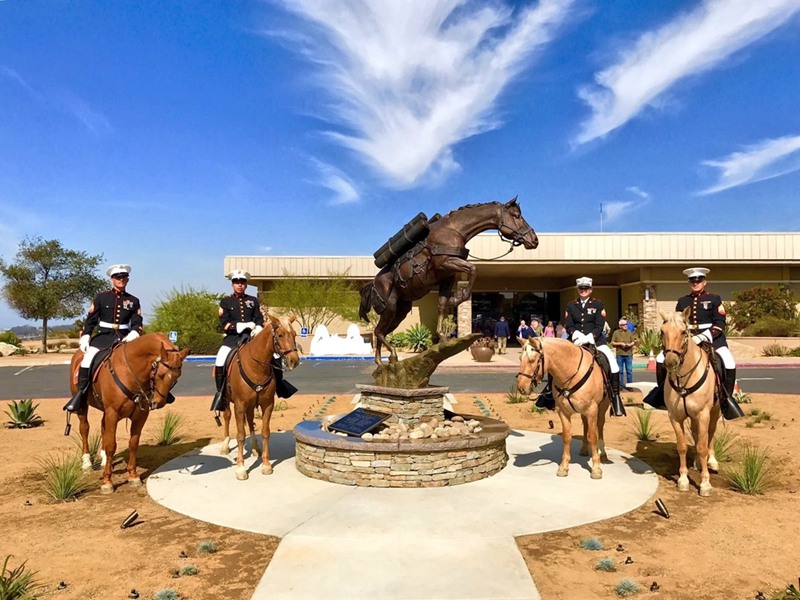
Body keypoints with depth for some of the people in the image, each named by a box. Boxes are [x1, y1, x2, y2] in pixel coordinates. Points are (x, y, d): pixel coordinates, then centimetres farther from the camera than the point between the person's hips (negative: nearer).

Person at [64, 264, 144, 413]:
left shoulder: (133, 301, 9)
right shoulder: (101, 297, 5)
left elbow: (137, 323, 4)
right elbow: (91, 320, 6)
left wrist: (133, 335, -16)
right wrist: (85, 338, -4)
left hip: (125, 337, 1)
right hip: (104, 335, -1)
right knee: (88, 357, -25)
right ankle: (80, 393, -14)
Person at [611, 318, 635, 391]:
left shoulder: (629, 333, 12)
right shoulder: (616, 333, 3)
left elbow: (633, 342, 12)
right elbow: (612, 343, 1)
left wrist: (630, 344, -9)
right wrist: (620, 344, -13)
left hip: (628, 354, 2)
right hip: (619, 354, -2)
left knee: (629, 371, 1)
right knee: (620, 371, 4)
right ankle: (620, 385, 13)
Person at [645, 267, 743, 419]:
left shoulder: (714, 299, 2)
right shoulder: (682, 301, 11)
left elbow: (720, 324, -7)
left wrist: (702, 337, -21)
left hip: (712, 337, -3)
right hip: (687, 338, 3)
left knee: (729, 364, -27)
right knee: (661, 359, -8)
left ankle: (726, 398, -8)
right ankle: (662, 392, 10)